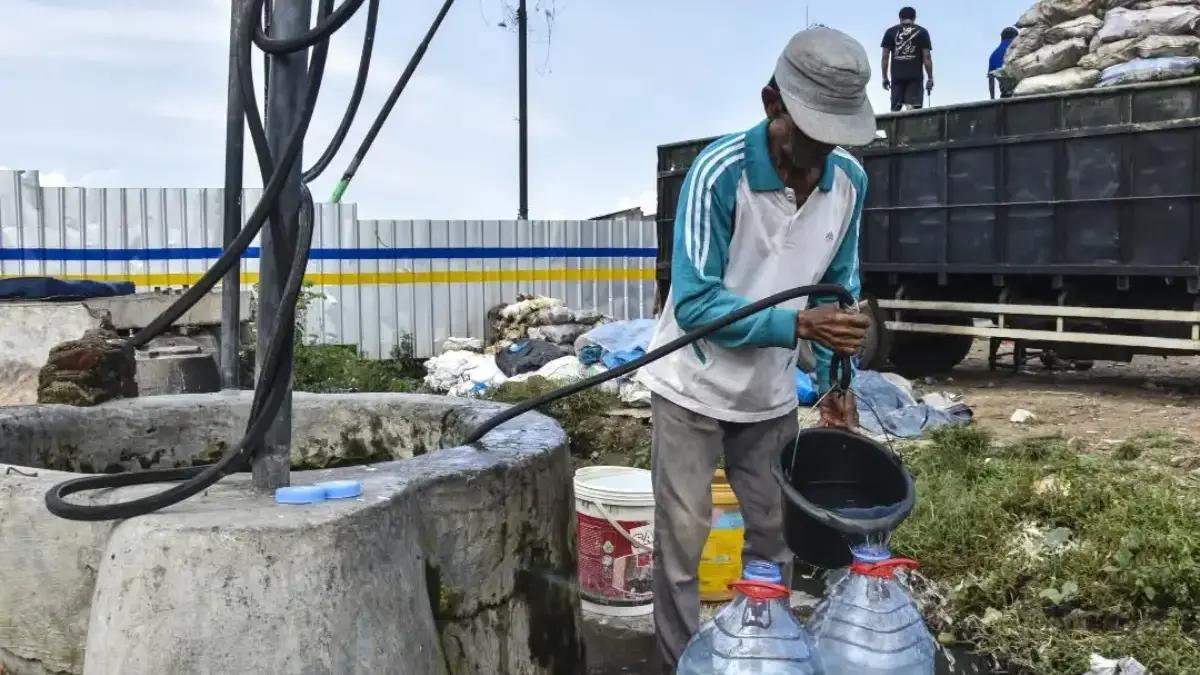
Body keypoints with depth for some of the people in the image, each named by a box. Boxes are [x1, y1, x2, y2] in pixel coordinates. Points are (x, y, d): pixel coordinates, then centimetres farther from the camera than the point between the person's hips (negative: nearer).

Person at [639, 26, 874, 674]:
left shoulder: (850, 181, -8)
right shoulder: (719, 172, -26)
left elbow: (839, 285, 5)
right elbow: (694, 302, -27)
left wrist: (835, 380, -1)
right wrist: (797, 324, -38)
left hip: (771, 393, 5)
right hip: (693, 386, -5)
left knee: (777, 531, 13)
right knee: (682, 536, 0)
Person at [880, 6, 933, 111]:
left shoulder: (890, 32, 10)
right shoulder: (922, 32, 7)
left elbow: (885, 56, 6)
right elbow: (927, 56, 2)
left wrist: (885, 77, 13)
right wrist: (930, 78, 5)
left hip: (897, 76, 1)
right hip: (915, 76, -1)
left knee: (895, 108, 5)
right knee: (913, 109, -6)